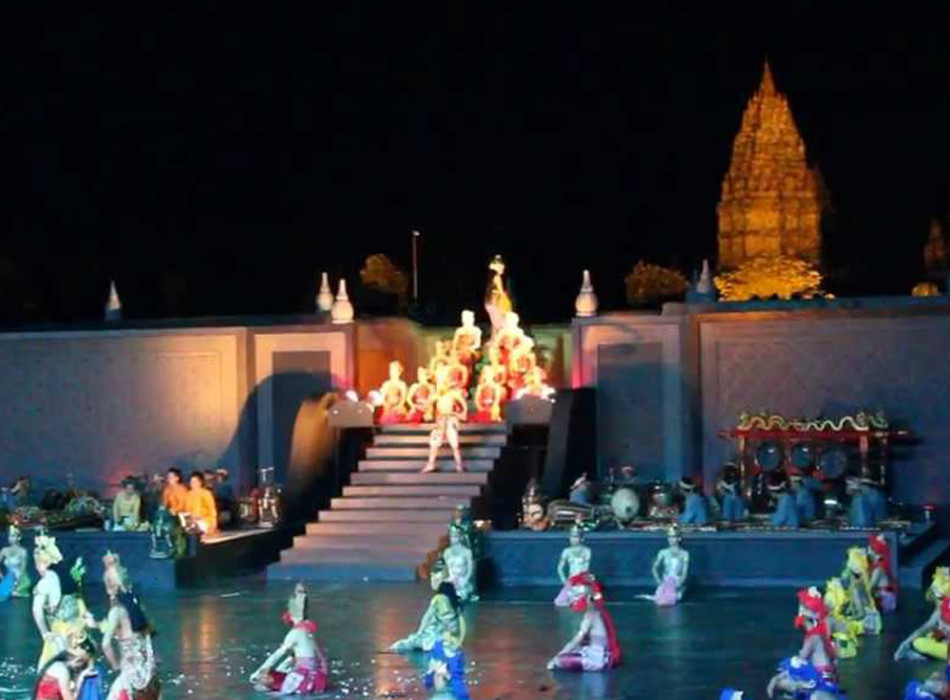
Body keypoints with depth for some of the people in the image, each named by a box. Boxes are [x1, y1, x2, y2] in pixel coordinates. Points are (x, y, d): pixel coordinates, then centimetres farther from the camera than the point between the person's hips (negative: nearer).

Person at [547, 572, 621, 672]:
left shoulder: (590, 615, -15)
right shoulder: (599, 612, 9)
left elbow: (576, 641, -14)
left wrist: (556, 658, -10)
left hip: (598, 659, -9)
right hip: (604, 655, 9)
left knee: (560, 661, -16)